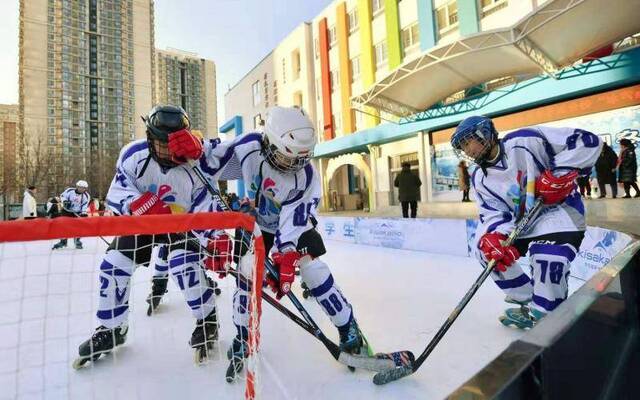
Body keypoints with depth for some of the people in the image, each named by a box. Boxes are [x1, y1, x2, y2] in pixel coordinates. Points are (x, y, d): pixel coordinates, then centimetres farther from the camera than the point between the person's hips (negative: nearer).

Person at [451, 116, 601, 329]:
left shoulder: (524, 141, -18)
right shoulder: (480, 178, 0)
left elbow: (587, 141, -17)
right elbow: (492, 213, -8)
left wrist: (559, 174, -27)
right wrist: (493, 236, -27)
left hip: (558, 210, -6)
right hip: (522, 223, 7)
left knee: (547, 257, -31)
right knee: (488, 251, -3)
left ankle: (543, 318, -9)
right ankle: (528, 302, 13)